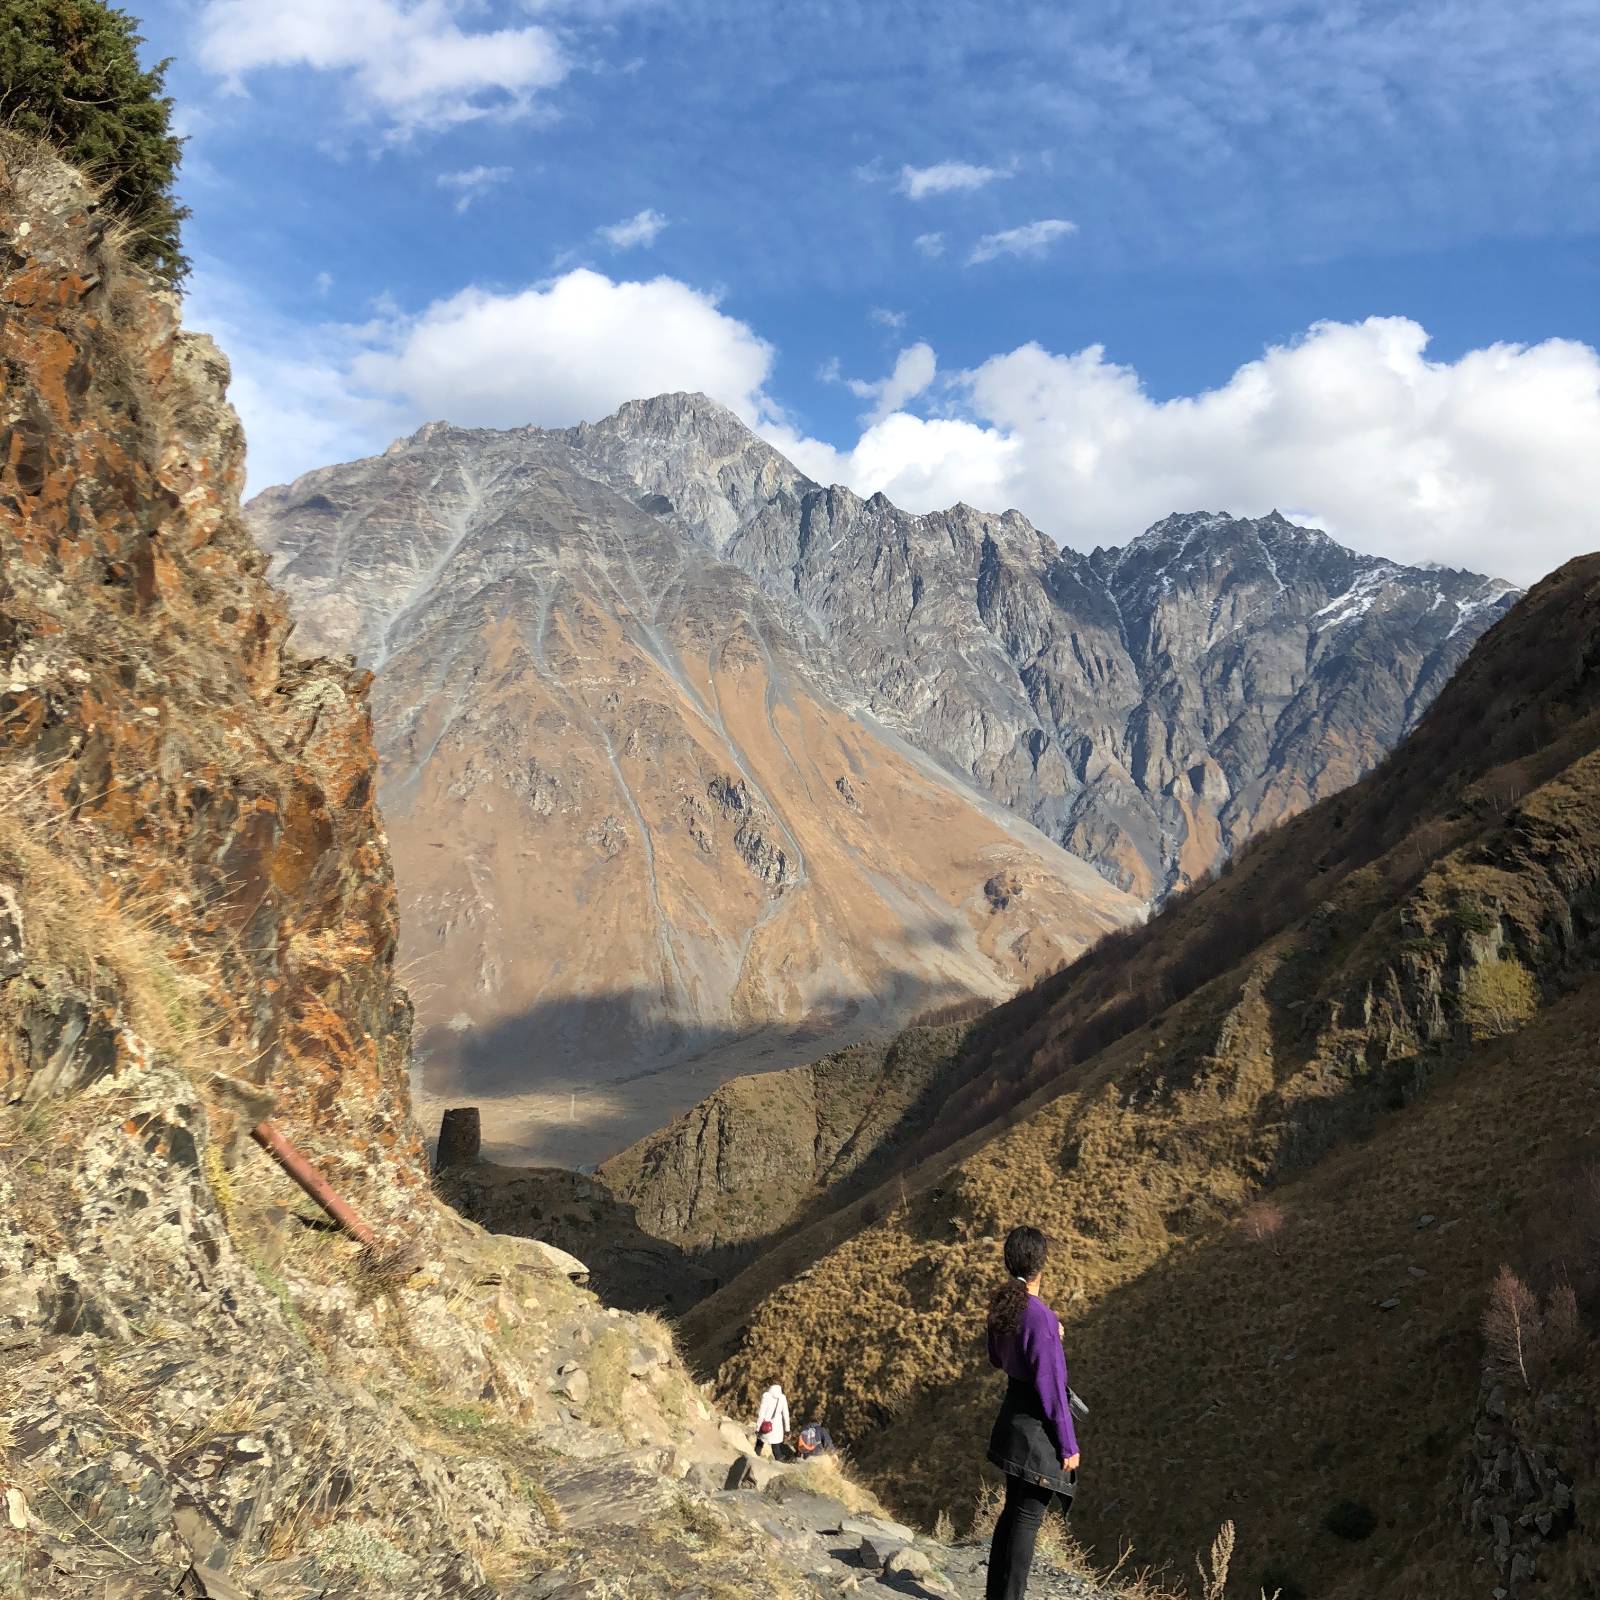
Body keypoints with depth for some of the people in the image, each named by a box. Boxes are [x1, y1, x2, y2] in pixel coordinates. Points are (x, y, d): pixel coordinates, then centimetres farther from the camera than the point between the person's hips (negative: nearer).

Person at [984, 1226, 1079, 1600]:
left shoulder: (1001, 1304, 1)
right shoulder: (1039, 1315, -24)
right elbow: (1051, 1386, -20)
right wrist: (1069, 1445, -12)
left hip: (1013, 1414, 8)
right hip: (1038, 1426, -8)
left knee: (1013, 1508, 20)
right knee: (1028, 1516, 3)